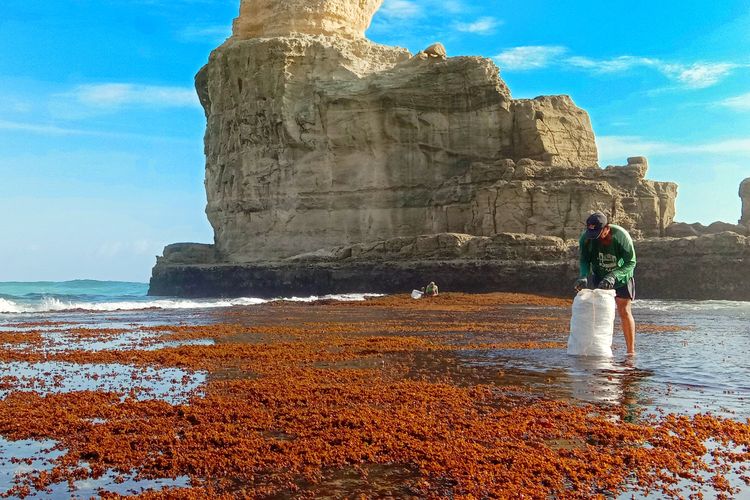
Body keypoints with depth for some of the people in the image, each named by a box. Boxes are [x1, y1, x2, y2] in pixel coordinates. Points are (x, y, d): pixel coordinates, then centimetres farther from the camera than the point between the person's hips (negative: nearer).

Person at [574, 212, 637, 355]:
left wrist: (613, 276, -40)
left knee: (624, 311, -5)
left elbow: (631, 262, -26)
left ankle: (631, 350, 3)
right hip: (599, 277, 3)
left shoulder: (621, 236, -30)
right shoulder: (586, 237, -22)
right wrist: (583, 276, -32)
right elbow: (584, 260, -11)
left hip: (621, 275, -3)